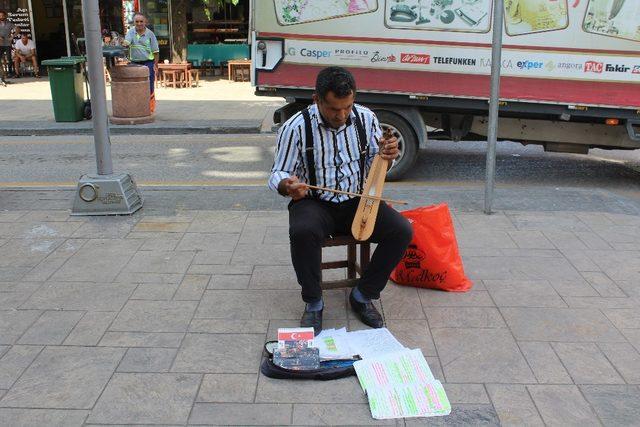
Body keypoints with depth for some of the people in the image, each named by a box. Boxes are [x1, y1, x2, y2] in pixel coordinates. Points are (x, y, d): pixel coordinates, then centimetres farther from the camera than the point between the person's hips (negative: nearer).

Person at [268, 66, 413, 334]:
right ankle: (313, 303, -12)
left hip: (357, 201, 3)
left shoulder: (365, 118, -1)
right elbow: (278, 175, -5)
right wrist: (287, 186, -30)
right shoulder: (296, 128, -12)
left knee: (402, 231, -19)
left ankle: (362, 295, 0)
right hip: (314, 202, -3)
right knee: (302, 232, -37)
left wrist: (387, 156, -14)